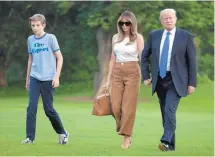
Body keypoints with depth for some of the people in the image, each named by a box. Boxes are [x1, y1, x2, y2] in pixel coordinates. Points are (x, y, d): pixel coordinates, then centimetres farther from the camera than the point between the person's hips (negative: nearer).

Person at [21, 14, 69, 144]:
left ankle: (63, 133, 21)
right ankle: (30, 137, -4)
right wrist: (27, 78, 18)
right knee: (31, 108, -8)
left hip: (48, 79, -3)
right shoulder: (30, 40, 8)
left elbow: (59, 58, -3)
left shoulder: (51, 38, -4)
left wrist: (57, 76, -10)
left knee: (49, 109, 1)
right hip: (35, 78, 3)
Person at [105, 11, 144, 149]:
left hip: (132, 73, -4)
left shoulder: (138, 38, -2)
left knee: (128, 106, -4)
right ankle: (124, 130, 20)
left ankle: (126, 137, 1)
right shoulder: (116, 38, 10)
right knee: (116, 106, -1)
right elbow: (113, 59, 13)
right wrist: (108, 79, 11)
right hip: (117, 74, 4)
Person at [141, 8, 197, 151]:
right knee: (165, 113, 7)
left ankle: (166, 142, -24)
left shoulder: (185, 36, -3)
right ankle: (171, 147, 13)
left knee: (170, 111, -20)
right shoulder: (154, 36, 6)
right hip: (159, 80, 4)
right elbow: (144, 56, 16)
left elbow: (192, 61, -1)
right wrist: (146, 76, 7)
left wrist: (192, 83, -5)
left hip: (175, 81, -4)